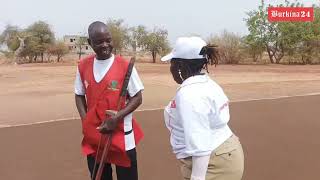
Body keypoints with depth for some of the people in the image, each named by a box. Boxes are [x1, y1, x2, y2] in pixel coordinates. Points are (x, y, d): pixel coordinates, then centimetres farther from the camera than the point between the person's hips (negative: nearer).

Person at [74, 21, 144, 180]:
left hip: (121, 135, -3)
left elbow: (137, 98, -6)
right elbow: (79, 95, 11)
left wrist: (117, 118, -19)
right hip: (94, 135, 4)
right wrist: (85, 122, -4)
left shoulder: (125, 65, -11)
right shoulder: (83, 66, 1)